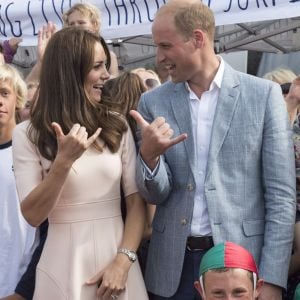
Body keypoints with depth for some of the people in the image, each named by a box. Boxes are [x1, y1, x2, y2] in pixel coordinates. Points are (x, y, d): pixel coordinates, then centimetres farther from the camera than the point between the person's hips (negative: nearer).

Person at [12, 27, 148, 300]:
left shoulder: (117, 126, 3)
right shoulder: (28, 134, -5)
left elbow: (136, 200, 2)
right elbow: (32, 215, -8)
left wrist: (124, 260, -10)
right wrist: (63, 162, -20)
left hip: (116, 256, 2)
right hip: (65, 265, -2)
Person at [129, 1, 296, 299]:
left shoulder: (264, 95, -5)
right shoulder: (153, 102, 2)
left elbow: (281, 194, -5)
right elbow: (155, 194, 1)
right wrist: (149, 155, -19)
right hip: (173, 264, 2)